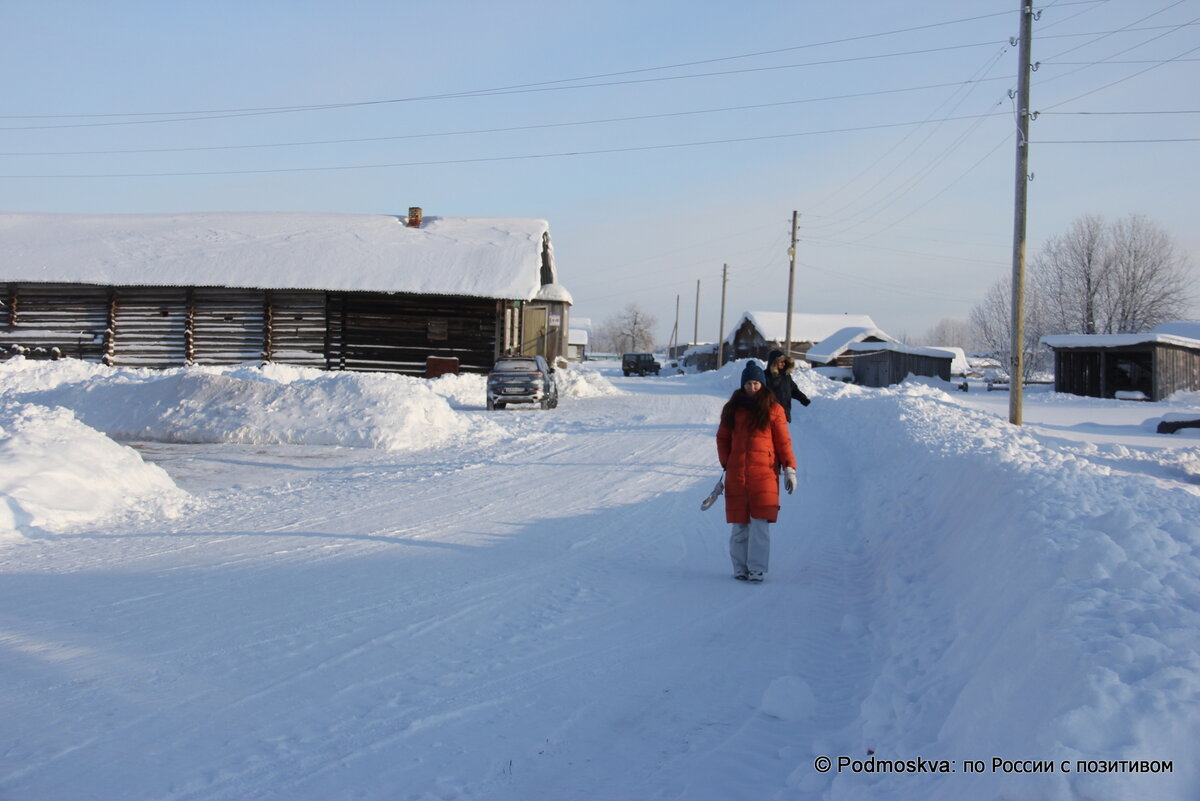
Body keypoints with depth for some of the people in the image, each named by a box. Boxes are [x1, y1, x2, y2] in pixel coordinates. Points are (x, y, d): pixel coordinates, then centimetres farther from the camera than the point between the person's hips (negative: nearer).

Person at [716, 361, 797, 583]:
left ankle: (757, 569, -4)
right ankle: (740, 568, 12)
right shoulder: (732, 409, 10)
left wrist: (789, 468, -4)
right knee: (739, 525, 4)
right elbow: (722, 438, 17)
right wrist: (726, 463, 7)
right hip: (737, 475, 2)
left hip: (764, 473, -2)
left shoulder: (773, 409, 4)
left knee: (760, 523, -9)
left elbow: (783, 440, 3)